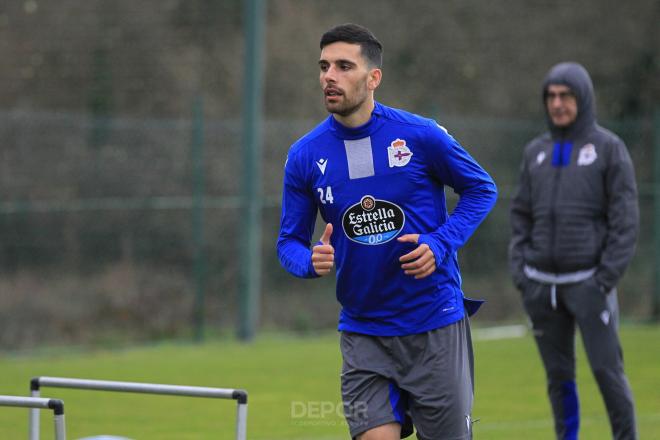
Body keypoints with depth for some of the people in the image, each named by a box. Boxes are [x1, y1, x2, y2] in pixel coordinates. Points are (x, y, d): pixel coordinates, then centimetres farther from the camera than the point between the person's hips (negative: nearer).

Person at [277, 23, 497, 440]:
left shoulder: (421, 135, -9)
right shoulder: (305, 156, -2)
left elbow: (481, 189, 4)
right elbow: (289, 241, 6)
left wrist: (440, 244, -12)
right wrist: (312, 260, -18)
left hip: (435, 326, -2)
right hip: (363, 335, 2)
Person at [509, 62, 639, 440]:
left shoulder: (608, 147, -1)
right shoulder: (536, 152, 12)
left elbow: (625, 219, -5)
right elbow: (522, 215, 16)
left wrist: (607, 276, -12)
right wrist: (519, 269, 4)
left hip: (588, 279, -4)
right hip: (542, 283, 4)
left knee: (606, 368, -7)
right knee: (558, 373, 6)